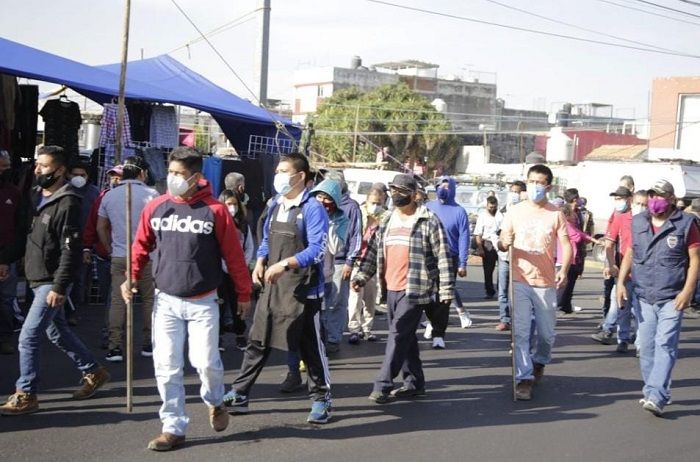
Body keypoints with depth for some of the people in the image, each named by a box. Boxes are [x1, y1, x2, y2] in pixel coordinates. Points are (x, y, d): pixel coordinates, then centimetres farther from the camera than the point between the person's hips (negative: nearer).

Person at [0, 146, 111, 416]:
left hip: (51, 282, -9)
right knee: (57, 332, 18)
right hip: (37, 279, 9)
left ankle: (26, 396, 2)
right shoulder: (37, 195, 9)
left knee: (28, 337, -8)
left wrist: (59, 287, -23)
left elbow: (70, 250, -21)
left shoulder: (67, 203, -17)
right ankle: (94, 372, 33)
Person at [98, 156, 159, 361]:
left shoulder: (109, 196, 8)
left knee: (117, 302, 2)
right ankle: (148, 345, 14)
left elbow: (101, 227, 13)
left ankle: (115, 348, -1)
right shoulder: (151, 194, -5)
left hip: (118, 257, 3)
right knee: (149, 300, 8)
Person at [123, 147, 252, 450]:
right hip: (165, 301, 3)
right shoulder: (155, 208, 0)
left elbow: (233, 254, -3)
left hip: (202, 302, -2)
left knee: (206, 362, -4)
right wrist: (132, 277, -5)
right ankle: (174, 428, 14)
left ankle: (214, 402, 29)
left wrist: (244, 294, 2)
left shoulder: (214, 210, -8)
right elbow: (142, 246, 10)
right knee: (166, 367, 2)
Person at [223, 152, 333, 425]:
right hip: (272, 286, 7)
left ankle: (321, 399, 18)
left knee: (310, 346, 3)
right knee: (257, 341, 10)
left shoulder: (312, 209, -11)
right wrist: (260, 264, 2)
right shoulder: (275, 205, 13)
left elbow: (317, 250, -19)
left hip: (302, 289, -7)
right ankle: (239, 395, 18)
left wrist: (284, 264, -27)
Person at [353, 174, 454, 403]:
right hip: (392, 289, 7)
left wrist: (446, 290, -12)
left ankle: (383, 385, -6)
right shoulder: (387, 221, 13)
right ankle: (414, 382, 23)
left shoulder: (428, 221, -7)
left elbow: (443, 257, -8)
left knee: (398, 336, -9)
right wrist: (362, 276, 4)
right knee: (405, 337, 13)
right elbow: (373, 251, 16)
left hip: (414, 290, -7)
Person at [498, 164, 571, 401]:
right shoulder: (515, 212, 4)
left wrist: (564, 270, -20)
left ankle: (539, 362, 39)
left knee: (546, 333, 11)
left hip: (546, 283, 0)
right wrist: (504, 243, -19)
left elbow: (566, 245, -3)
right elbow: (502, 242, 6)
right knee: (520, 332, -6)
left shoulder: (556, 214, 1)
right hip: (520, 281, 0)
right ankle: (524, 378, -1)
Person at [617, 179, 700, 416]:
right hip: (643, 297, 4)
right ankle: (651, 391, 19)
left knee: (665, 346, -11)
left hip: (672, 298, -4)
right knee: (646, 347, 8)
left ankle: (656, 396, -15)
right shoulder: (637, 223, 9)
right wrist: (621, 282, 5)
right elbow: (629, 254, 16)